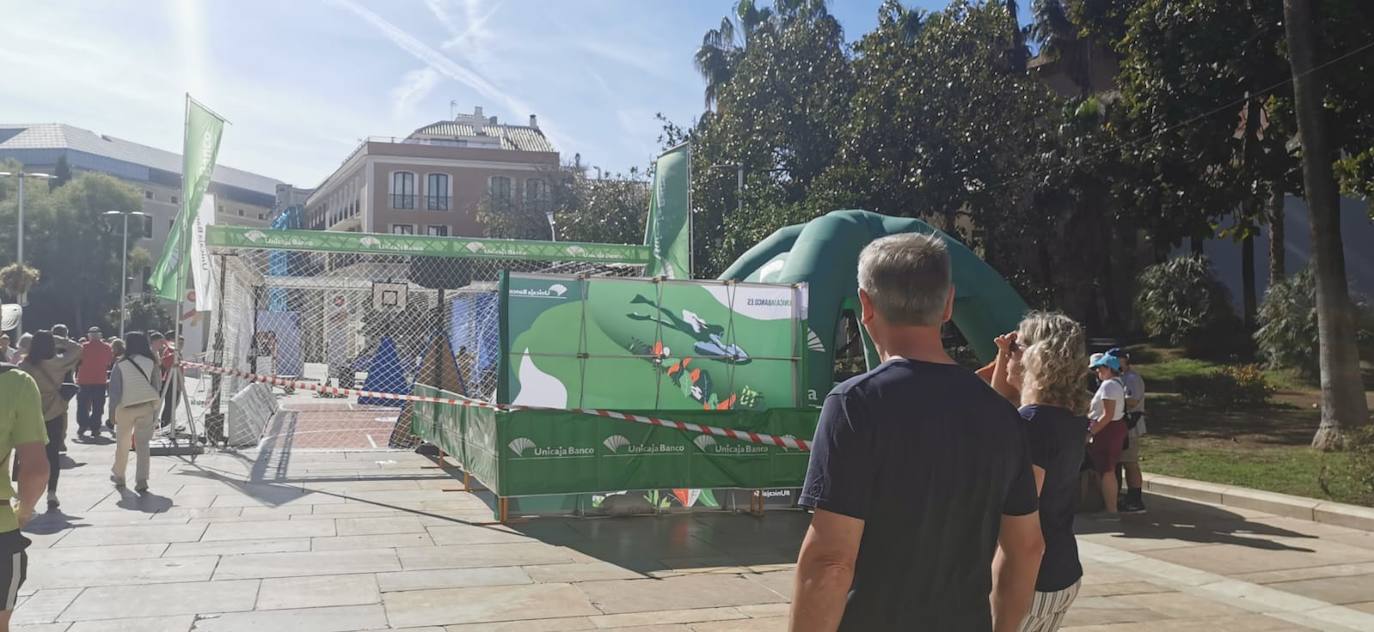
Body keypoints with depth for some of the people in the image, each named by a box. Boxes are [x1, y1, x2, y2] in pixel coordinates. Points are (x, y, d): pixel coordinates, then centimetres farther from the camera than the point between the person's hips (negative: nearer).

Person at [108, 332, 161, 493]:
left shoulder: (120, 365, -4)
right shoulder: (151, 362, 1)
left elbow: (114, 390, -4)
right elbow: (157, 386, 5)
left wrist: (113, 411, 2)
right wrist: (155, 411, 13)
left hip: (126, 407, -1)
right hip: (147, 406, 1)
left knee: (122, 444, 17)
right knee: (142, 444, 1)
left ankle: (118, 476, 32)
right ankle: (141, 480, -10)